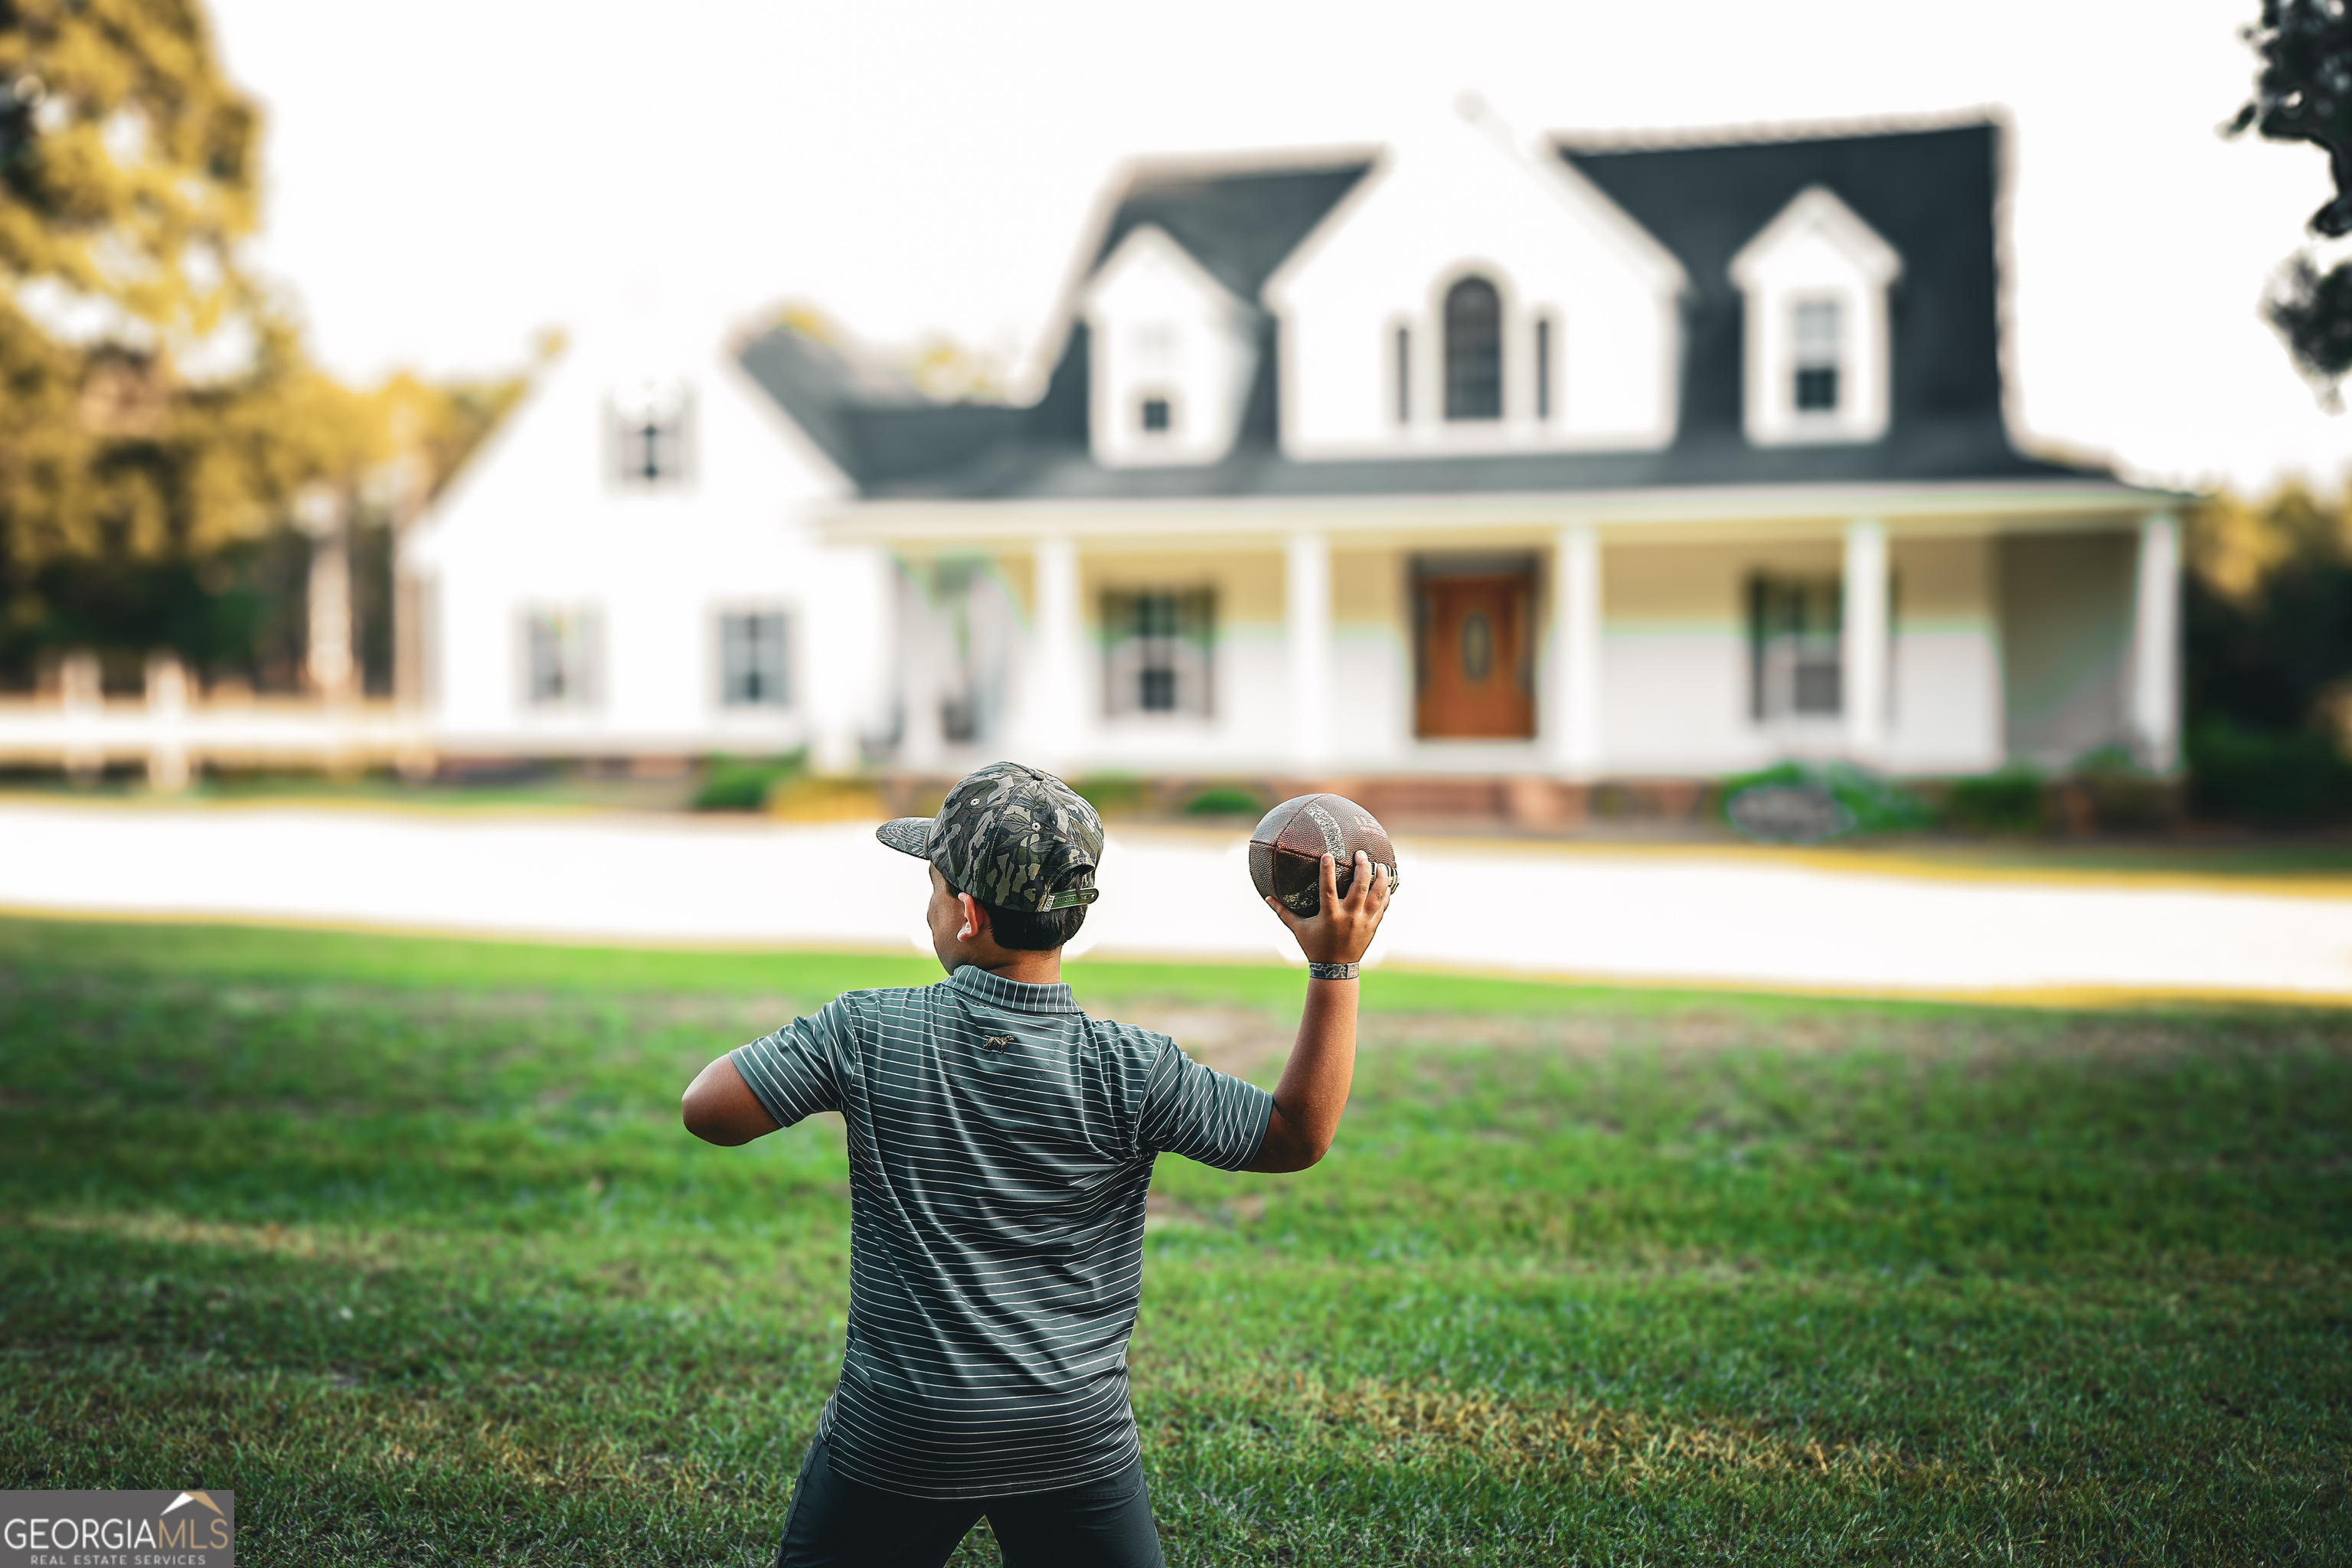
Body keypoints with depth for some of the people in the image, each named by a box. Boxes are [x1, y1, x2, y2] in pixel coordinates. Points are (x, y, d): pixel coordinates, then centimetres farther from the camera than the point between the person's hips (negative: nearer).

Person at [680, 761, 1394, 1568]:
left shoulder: (868, 1033, -14)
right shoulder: (1131, 1073, -13)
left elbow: (708, 1110, -8)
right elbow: (1299, 1136, -5)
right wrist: (1335, 965, -7)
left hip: (898, 1438, 0)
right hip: (1077, 1440, 0)